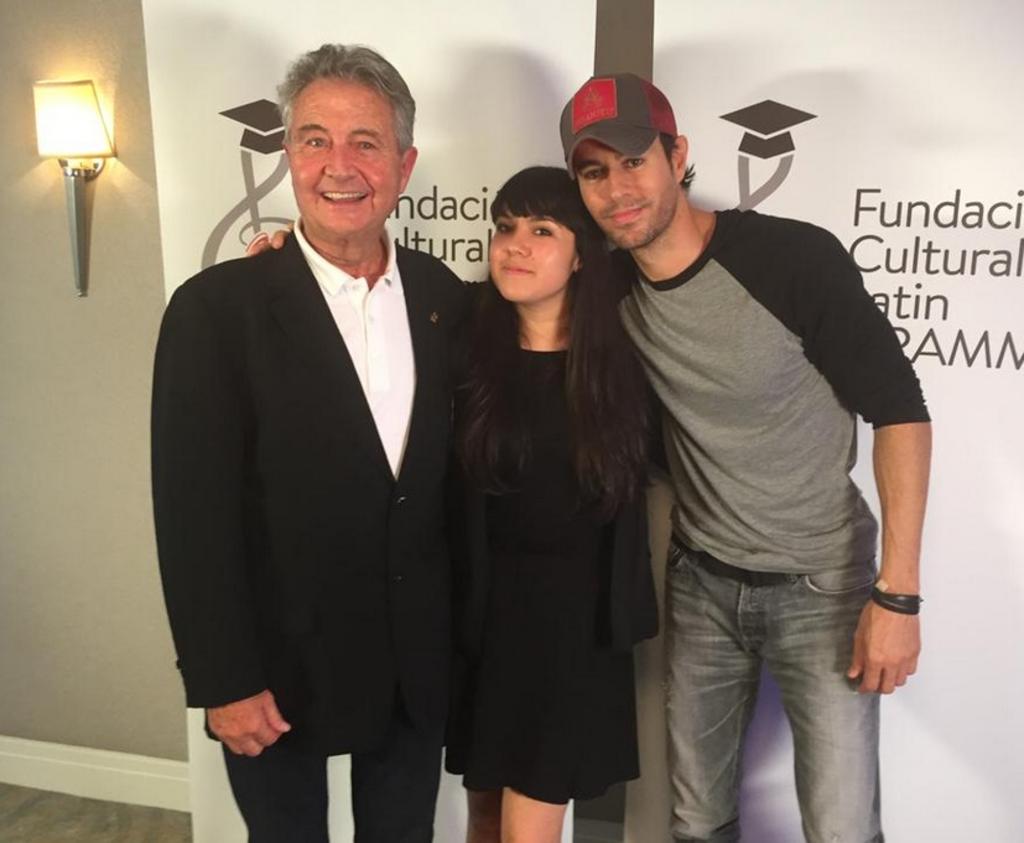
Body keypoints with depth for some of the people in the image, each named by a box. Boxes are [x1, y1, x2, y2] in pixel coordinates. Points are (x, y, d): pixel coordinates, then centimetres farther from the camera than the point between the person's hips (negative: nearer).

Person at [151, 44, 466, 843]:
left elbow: (454, 469, 6)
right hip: (281, 664, -3)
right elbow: (193, 513, -14)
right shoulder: (217, 307, -13)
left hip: (420, 662, 4)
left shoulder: (443, 294, -1)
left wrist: (468, 627, 6)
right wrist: (223, 680, -13)